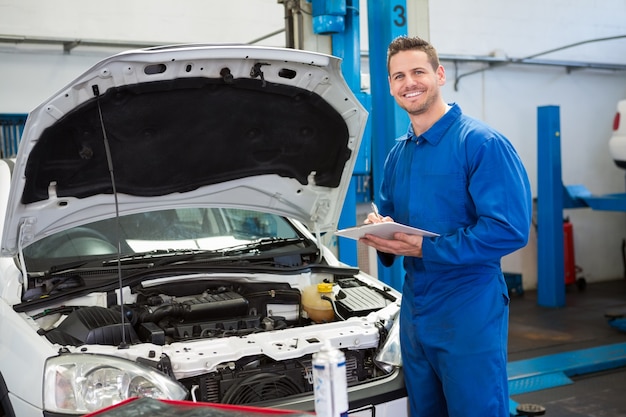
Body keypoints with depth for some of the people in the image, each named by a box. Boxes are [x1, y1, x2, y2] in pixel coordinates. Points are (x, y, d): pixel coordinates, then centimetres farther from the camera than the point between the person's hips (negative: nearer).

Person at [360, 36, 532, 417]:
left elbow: (510, 229, -21)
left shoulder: (481, 142, -13)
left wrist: (426, 249, -22)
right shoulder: (398, 153, 12)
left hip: (470, 310, -7)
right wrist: (380, 232, -3)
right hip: (415, 309, 8)